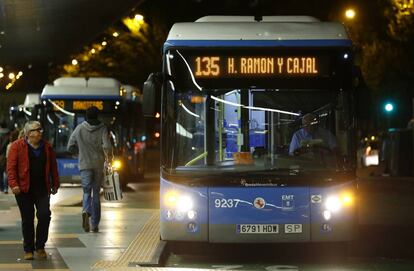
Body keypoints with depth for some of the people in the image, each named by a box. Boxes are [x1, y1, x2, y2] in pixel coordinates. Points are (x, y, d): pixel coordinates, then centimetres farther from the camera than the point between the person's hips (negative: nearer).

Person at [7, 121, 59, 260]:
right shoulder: (17, 146, -3)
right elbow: (11, 167, -7)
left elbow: (53, 166, 13)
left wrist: (55, 184, 11)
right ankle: (28, 250, 13)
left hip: (42, 189, 3)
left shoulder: (46, 147, 9)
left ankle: (40, 247, 7)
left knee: (44, 216, -8)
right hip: (24, 190, -3)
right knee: (27, 220, 3)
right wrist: (13, 184, -17)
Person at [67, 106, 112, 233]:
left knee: (87, 192, 4)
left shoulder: (79, 129, -1)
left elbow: (70, 147, 4)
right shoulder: (102, 129, -5)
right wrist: (108, 155, 6)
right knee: (96, 193, 10)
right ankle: (95, 225, 11)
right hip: (98, 165, 0)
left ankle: (86, 211, -28)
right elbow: (107, 146, -15)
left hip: (84, 164, 0)